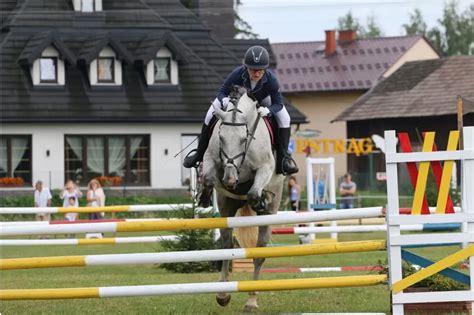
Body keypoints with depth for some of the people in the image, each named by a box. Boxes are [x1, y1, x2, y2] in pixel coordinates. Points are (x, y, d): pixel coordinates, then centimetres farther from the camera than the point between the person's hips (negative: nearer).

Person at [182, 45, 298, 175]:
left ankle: (283, 158, -11)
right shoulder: (237, 74, -40)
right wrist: (224, 100, -53)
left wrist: (268, 110, -53)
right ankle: (200, 154, 2)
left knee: (284, 118, -21)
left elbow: (278, 103, -30)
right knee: (210, 116, -15)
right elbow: (222, 91, -28)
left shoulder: (271, 79, -39)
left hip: (262, 101, 0)